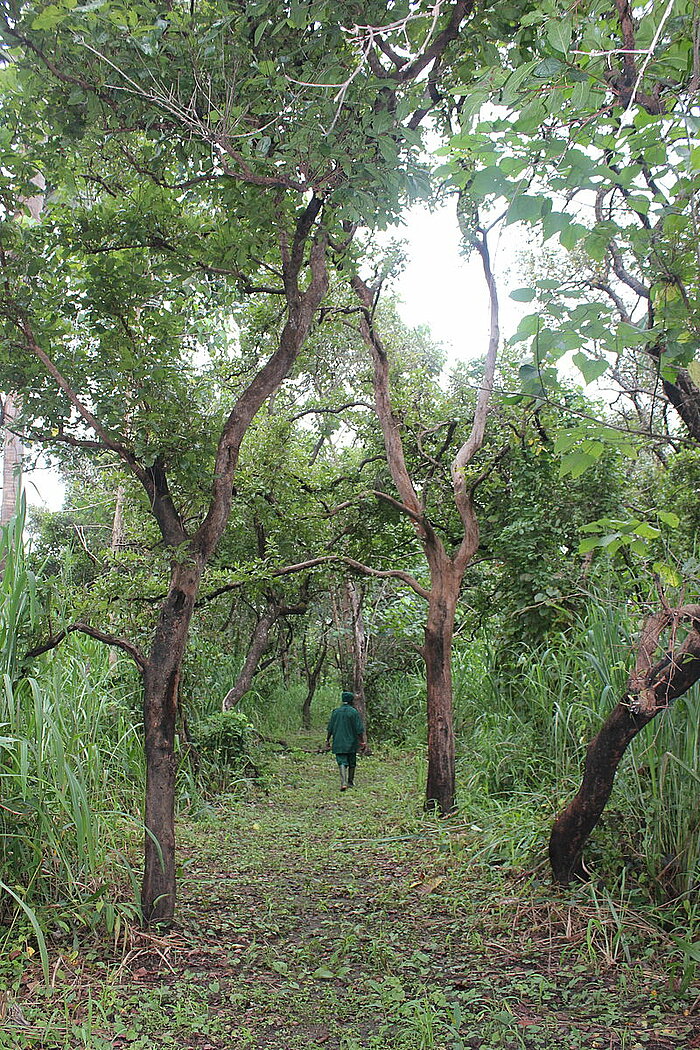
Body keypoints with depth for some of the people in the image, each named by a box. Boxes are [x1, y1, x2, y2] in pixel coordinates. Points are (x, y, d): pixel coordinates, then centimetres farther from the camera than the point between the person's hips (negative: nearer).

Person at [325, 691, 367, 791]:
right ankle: (350, 782, 26)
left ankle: (343, 782, -20)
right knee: (352, 763, 15)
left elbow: (330, 729, 4)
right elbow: (359, 730, -9)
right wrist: (362, 742, -1)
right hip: (351, 743, -1)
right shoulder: (353, 712, -8)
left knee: (342, 762, -3)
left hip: (338, 743, 1)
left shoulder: (335, 712, 1)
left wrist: (327, 741, 12)